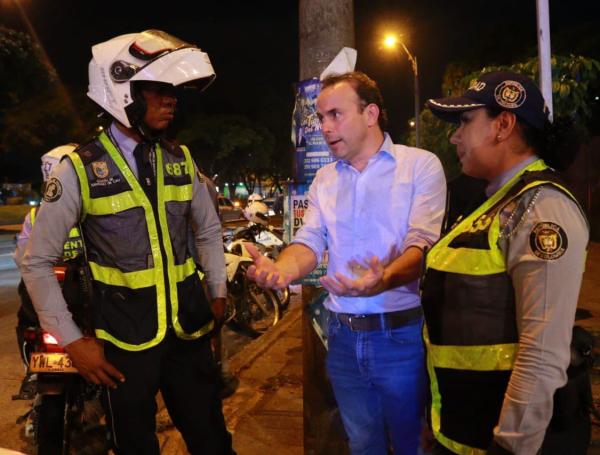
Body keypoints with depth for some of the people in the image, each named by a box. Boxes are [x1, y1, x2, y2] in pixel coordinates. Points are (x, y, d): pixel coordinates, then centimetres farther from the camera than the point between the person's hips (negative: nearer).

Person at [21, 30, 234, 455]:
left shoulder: (181, 160, 4)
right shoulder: (80, 169, -9)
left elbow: (209, 231, 17)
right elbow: (37, 262, -6)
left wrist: (218, 293, 12)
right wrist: (72, 341, -7)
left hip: (190, 331, 4)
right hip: (126, 341, -3)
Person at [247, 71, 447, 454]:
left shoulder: (420, 165, -5)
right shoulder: (325, 179, 11)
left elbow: (423, 244, -16)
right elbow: (310, 242, 2)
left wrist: (384, 279, -38)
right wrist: (282, 269, -22)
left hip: (403, 335, -4)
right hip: (344, 337, 5)